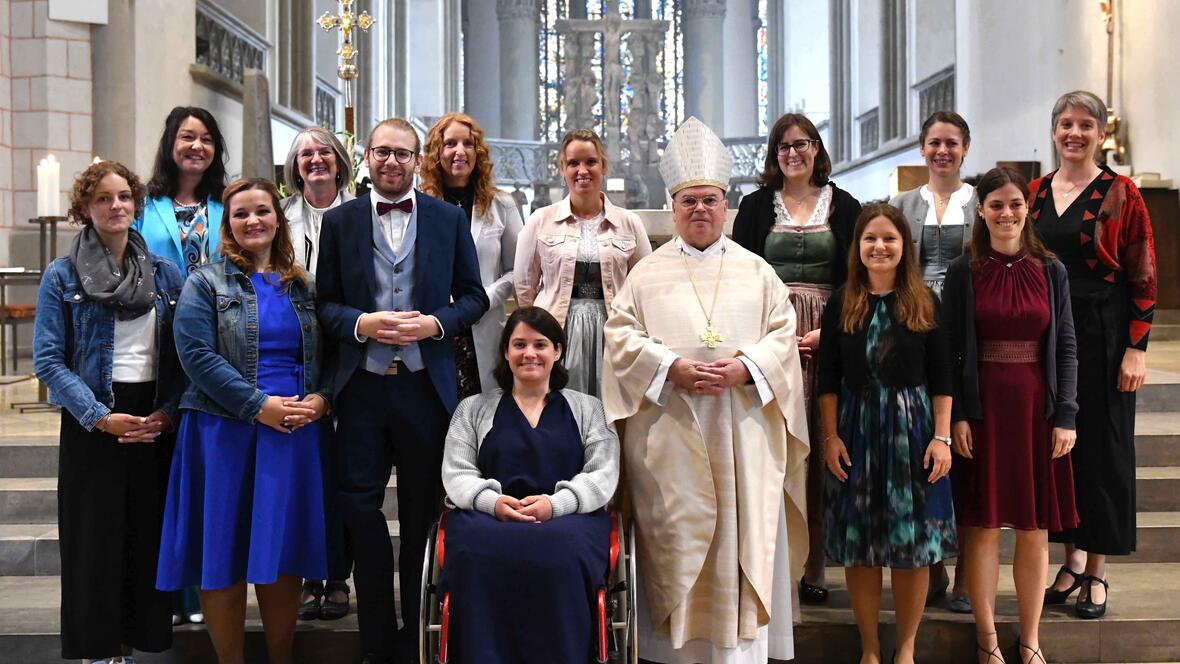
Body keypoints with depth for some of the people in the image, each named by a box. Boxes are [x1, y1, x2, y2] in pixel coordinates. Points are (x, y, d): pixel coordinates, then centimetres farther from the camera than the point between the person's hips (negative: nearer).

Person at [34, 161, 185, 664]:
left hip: (155, 423, 2)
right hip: (92, 425, -2)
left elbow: (182, 356, 8)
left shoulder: (166, 274, 9)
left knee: (150, 537, 3)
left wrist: (168, 412, -7)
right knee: (95, 539, 2)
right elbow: (48, 360, -5)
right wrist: (100, 416, -14)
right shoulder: (62, 276, 1)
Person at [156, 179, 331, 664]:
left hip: (295, 432, 3)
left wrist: (320, 398, -8)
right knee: (224, 551, 1)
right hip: (224, 432, -3)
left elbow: (325, 354, 13)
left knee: (283, 551, 6)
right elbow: (196, 353, -10)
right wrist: (259, 405, -17)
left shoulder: (303, 286, 14)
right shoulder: (205, 282, 2)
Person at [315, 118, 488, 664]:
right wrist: (362, 324, -13)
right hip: (362, 386, 0)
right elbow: (324, 301, 5)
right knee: (359, 506, 1)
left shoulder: (450, 220, 6)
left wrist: (436, 323, -12)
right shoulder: (339, 221, 7)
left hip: (426, 385, 0)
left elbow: (474, 295, 6)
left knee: (423, 511, 8)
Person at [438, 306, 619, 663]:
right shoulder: (473, 408, 22)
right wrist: (493, 501, -12)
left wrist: (556, 503, -13)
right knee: (478, 552, -38)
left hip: (568, 517, 0)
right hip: (488, 517, 1)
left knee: (559, 554, -39)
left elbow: (603, 475, 7)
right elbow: (456, 474, 11)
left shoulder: (587, 409, 19)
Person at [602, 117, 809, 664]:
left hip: (743, 429, 1)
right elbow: (621, 335, 2)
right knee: (676, 535, -2)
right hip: (669, 431, -1)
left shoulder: (756, 271, 12)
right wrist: (673, 367, -13)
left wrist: (745, 367, -12)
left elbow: (783, 334, 7)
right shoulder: (648, 273, 9)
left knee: (743, 533, -1)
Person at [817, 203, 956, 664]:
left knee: (913, 543, 4)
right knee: (858, 545, 4)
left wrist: (942, 437, -5)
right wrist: (831, 437, -5)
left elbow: (941, 379, 2)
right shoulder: (841, 304, 3)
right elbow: (828, 379, 3)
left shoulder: (924, 303, 2)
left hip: (913, 427, 0)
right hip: (854, 426, 1)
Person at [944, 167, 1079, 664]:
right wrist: (956, 416, -9)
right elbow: (950, 349, -1)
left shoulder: (1050, 271, 5)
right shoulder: (963, 272, 0)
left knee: (1034, 529, 7)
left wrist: (1066, 416, -2)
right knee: (983, 526, 3)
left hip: (1037, 410, 2)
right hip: (981, 410, -2)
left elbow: (1066, 347, 5)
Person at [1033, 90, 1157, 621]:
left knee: (1101, 447, 3)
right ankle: (1072, 558, 23)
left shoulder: (1120, 193, -5)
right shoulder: (1035, 193, 8)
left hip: (1102, 336, -4)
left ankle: (1097, 572, 14)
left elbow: (1143, 278, -7)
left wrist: (1136, 349, -13)